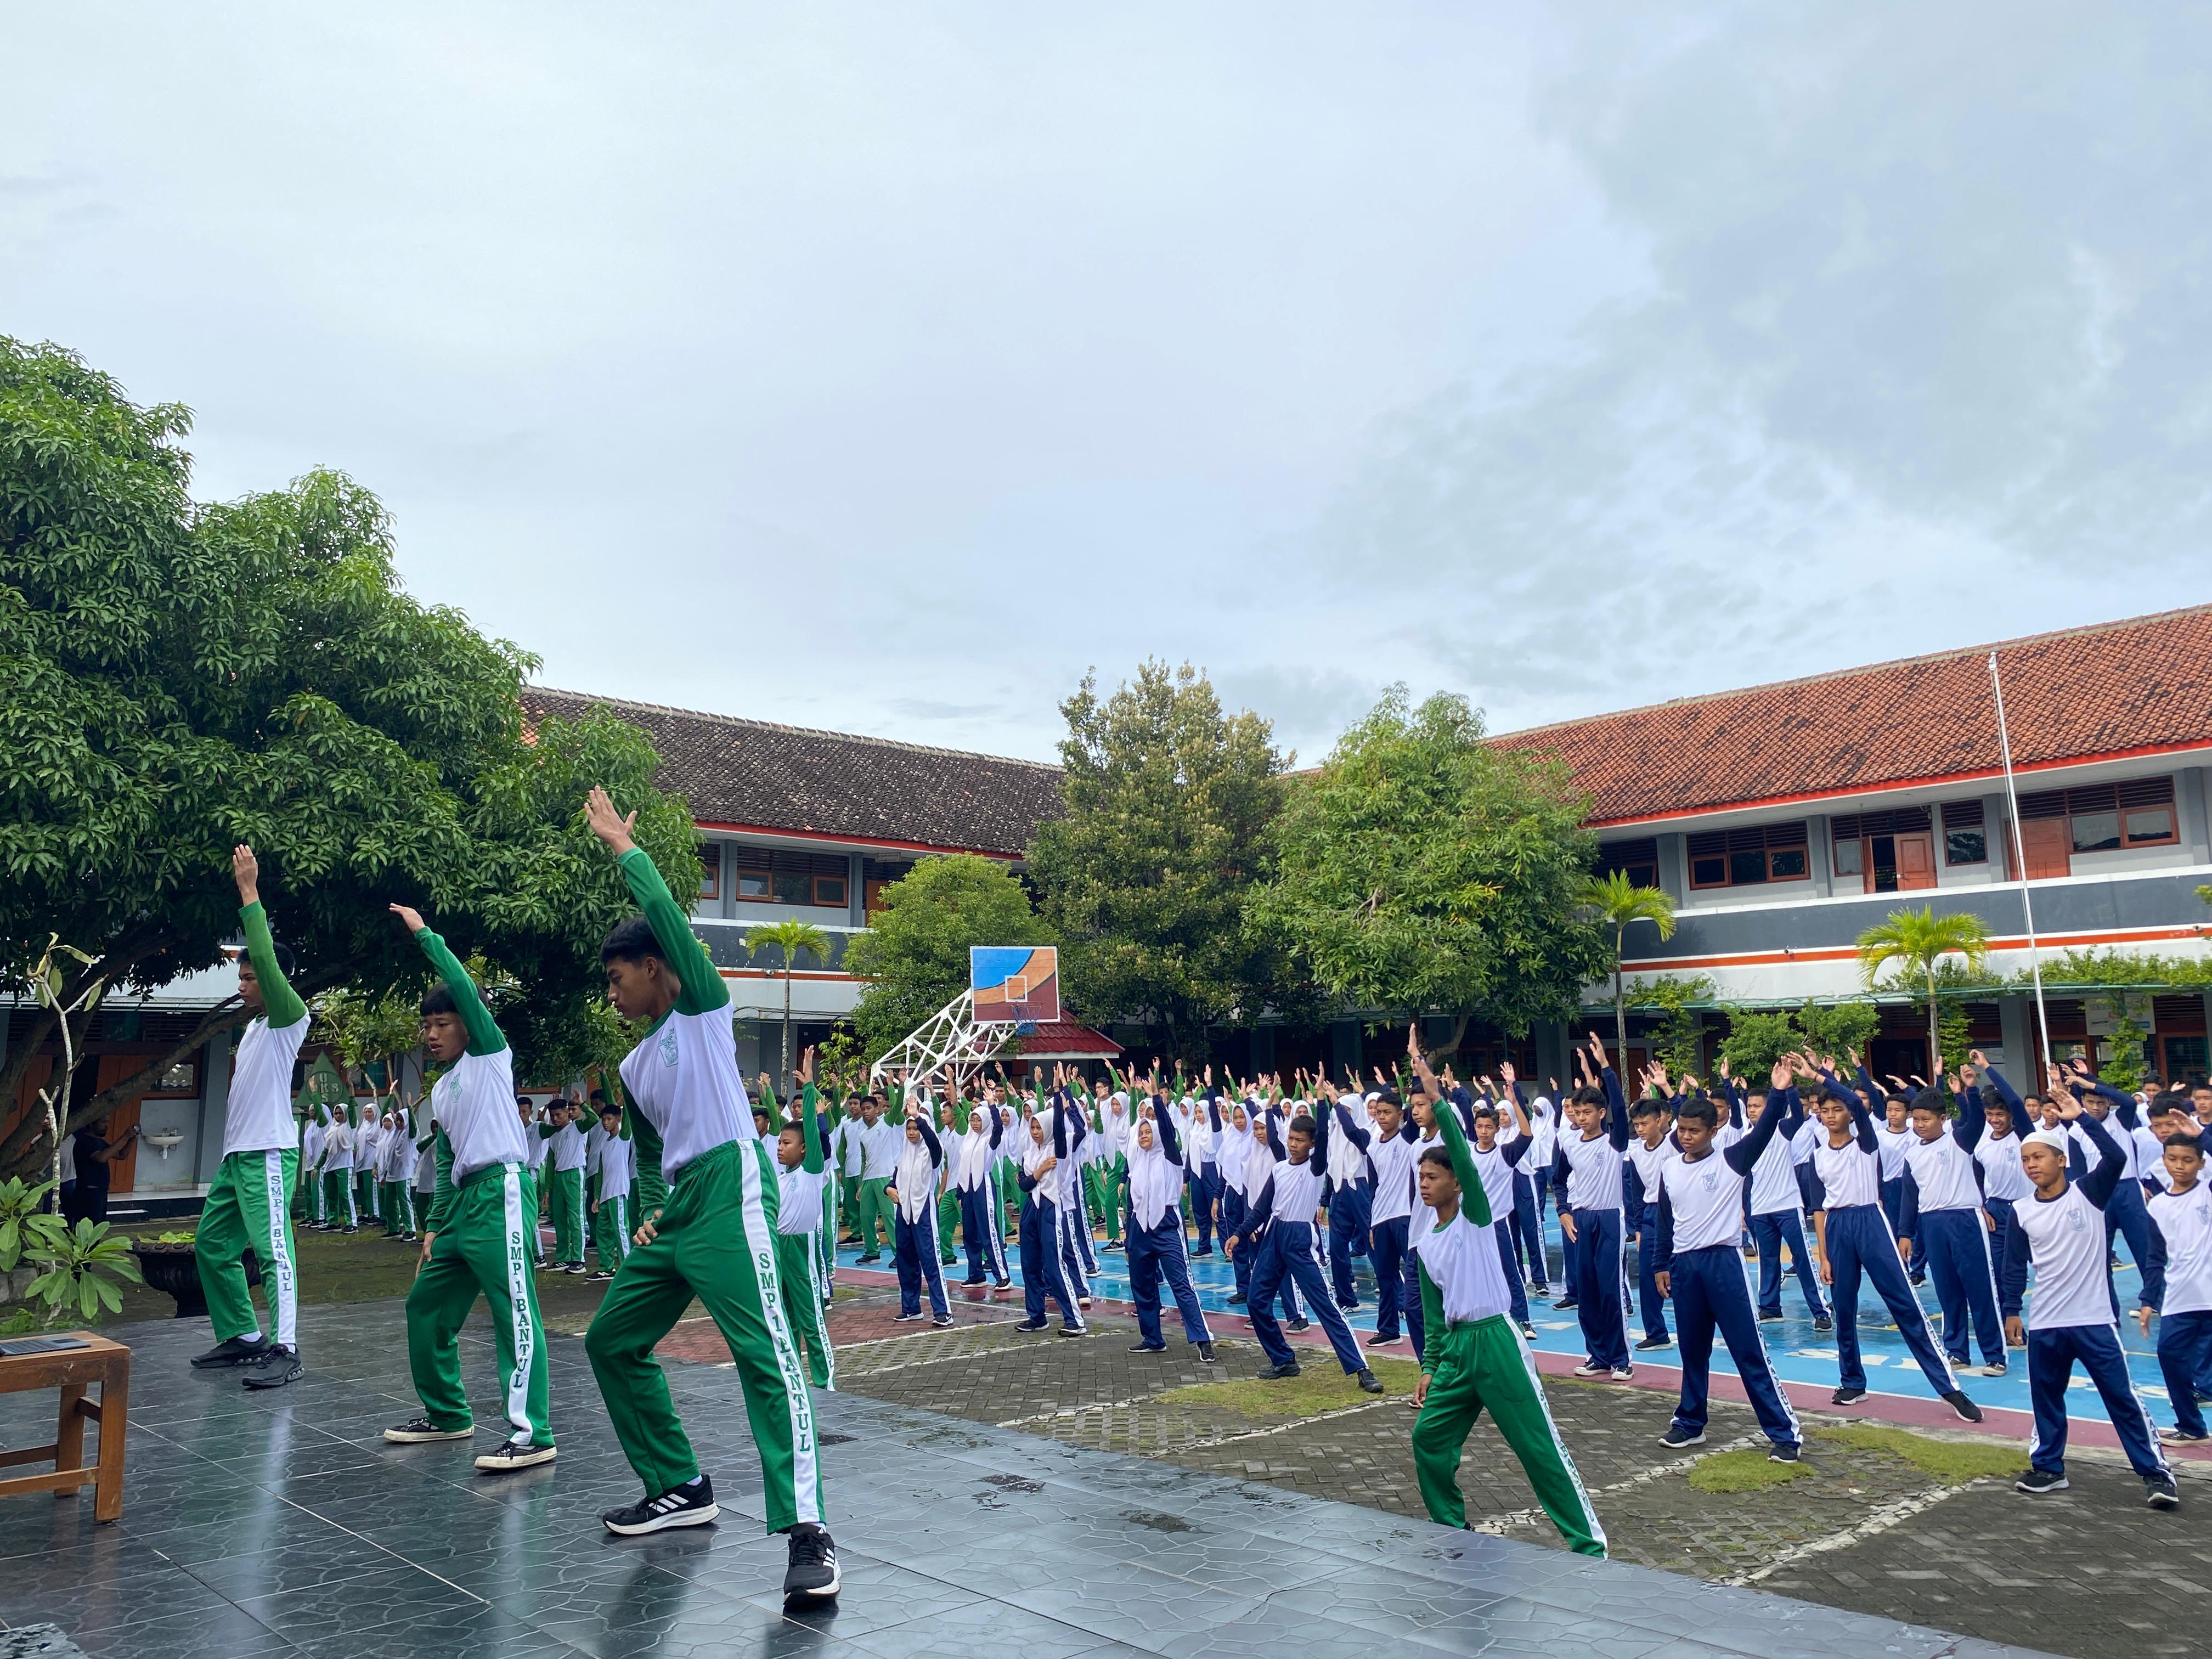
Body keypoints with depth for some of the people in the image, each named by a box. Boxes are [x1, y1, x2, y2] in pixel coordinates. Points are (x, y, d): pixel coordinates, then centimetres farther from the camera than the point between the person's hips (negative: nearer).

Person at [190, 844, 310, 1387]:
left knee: (273, 1250, -14)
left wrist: (249, 891, -20)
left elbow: (268, 960, -19)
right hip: (235, 1155, 10)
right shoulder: (255, 1026, 17)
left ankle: (283, 1350, -16)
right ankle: (242, 1336, 24)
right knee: (212, 1246, 16)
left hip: (267, 1154, -10)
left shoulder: (290, 1018, -9)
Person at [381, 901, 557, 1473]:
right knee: (426, 1306, 15)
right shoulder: (440, 1091, 22)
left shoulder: (489, 1054, 1)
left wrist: (423, 933, -5)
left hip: (501, 1190, -9)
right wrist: (435, 1226, 18)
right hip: (463, 1200, 9)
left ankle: (532, 1434, -15)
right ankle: (447, 1413, 29)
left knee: (514, 1313, -13)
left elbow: (462, 986, -10)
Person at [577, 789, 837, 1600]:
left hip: (731, 1191, -10)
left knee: (764, 1352, -19)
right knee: (611, 1340, 15)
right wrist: (657, 1214, 18)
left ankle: (807, 1532, -22)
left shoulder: (702, 1008, 2)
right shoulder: (634, 1066, 23)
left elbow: (668, 916, -11)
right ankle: (681, 1489, 24)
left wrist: (622, 847, -3)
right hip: (677, 1212, 10)